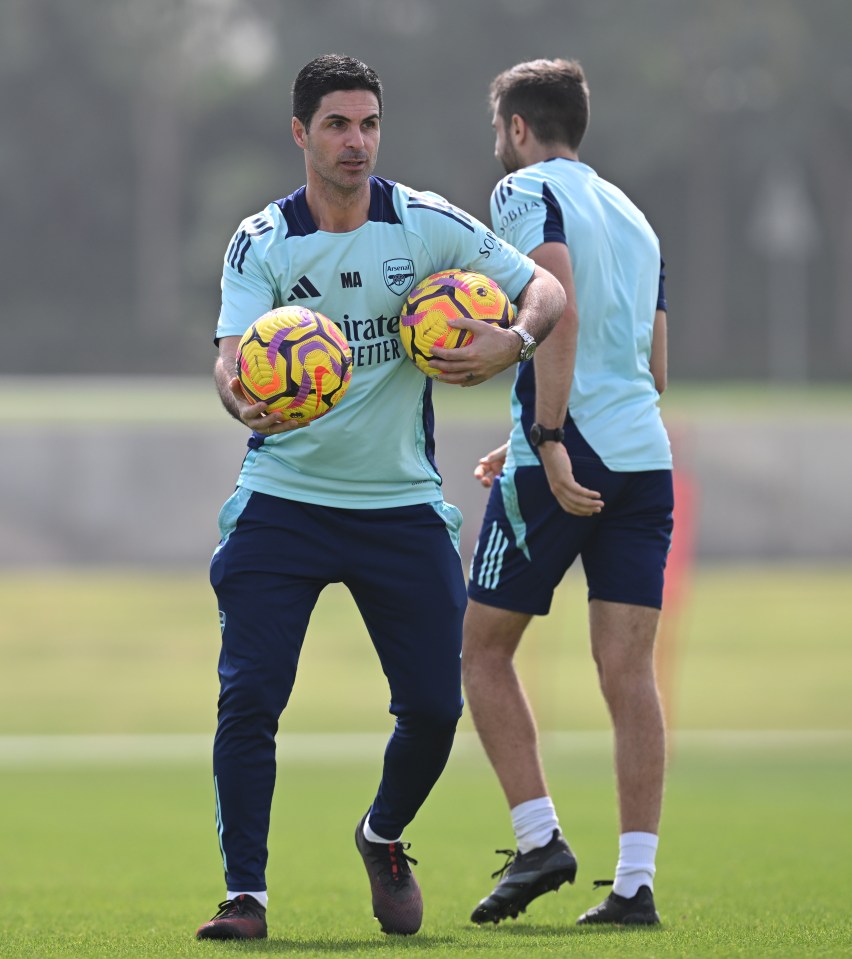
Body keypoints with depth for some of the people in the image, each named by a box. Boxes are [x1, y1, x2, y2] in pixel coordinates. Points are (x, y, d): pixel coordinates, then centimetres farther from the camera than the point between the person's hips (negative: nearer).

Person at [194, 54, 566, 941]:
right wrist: (245, 401, -38)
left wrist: (513, 340, -23)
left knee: (434, 706, 1)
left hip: (402, 507, 1)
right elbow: (233, 357, -14)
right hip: (282, 498, -1)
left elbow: (546, 289, 0)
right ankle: (245, 894, -3)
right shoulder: (260, 243, -4)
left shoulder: (427, 225, -3)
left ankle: (383, 839, 31)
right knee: (249, 696, -12)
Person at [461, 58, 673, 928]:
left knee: (484, 649, 8)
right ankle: (636, 880, -5)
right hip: (645, 456, 6)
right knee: (628, 670, 1)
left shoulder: (526, 193, -1)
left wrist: (547, 442, -21)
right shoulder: (632, 216, 21)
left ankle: (538, 839, -1)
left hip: (565, 458, -6)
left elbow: (560, 313, -17)